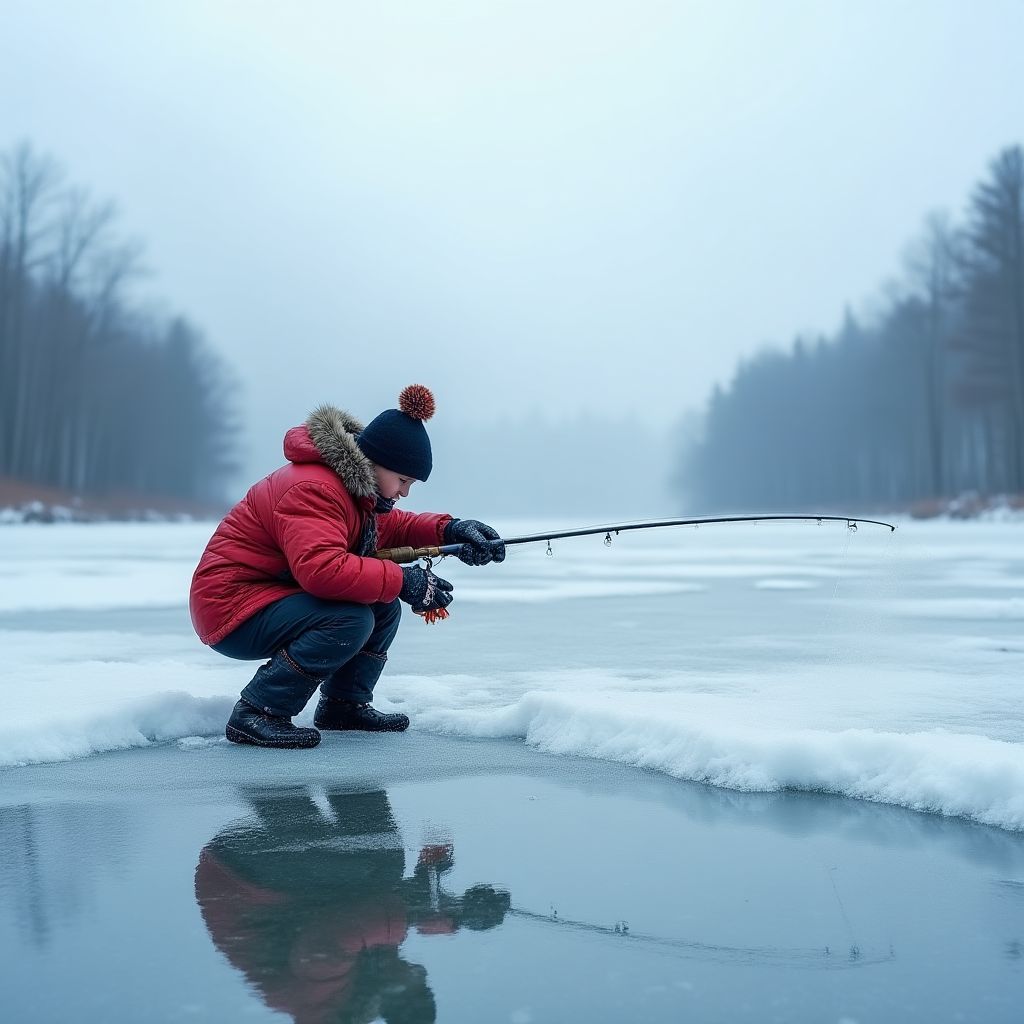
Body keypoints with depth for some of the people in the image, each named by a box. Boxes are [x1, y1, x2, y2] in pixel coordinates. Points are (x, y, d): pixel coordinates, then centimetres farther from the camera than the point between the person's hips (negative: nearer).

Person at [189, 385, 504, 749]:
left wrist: (449, 530, 1)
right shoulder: (313, 489, -25)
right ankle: (255, 713, -21)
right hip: (231, 610, -10)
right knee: (352, 620, -30)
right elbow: (321, 568, -38)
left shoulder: (356, 486, 8)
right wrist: (403, 580, -32)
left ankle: (344, 704, 13)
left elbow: (391, 525, 19)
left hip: (275, 595, 10)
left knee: (384, 605, 5)